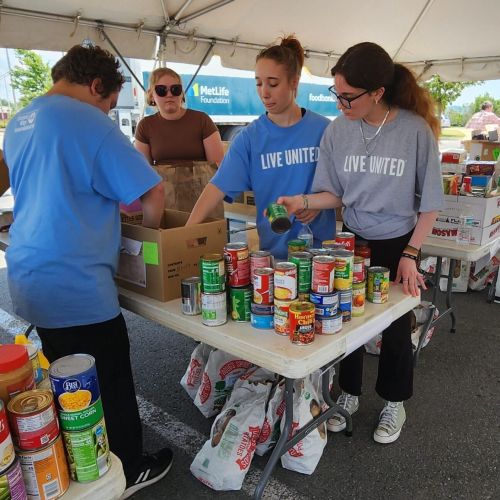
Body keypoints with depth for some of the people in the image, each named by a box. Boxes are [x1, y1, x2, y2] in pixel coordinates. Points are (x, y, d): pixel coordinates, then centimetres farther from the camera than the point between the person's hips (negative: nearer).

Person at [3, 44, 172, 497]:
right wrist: (150, 230, 3)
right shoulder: (87, 120, -14)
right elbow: (152, 191, -16)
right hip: (74, 285, -9)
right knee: (110, 384, 8)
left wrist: (110, 206, 19)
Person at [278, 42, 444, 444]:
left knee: (396, 327, 11)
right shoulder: (338, 130, -9)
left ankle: (394, 402, 36)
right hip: (352, 240, 2)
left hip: (398, 243, -2)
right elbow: (335, 194, -2)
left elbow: (429, 202, -8)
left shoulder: (416, 129, -16)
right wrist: (302, 201, -20)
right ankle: (349, 394, 36)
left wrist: (410, 255, -10)